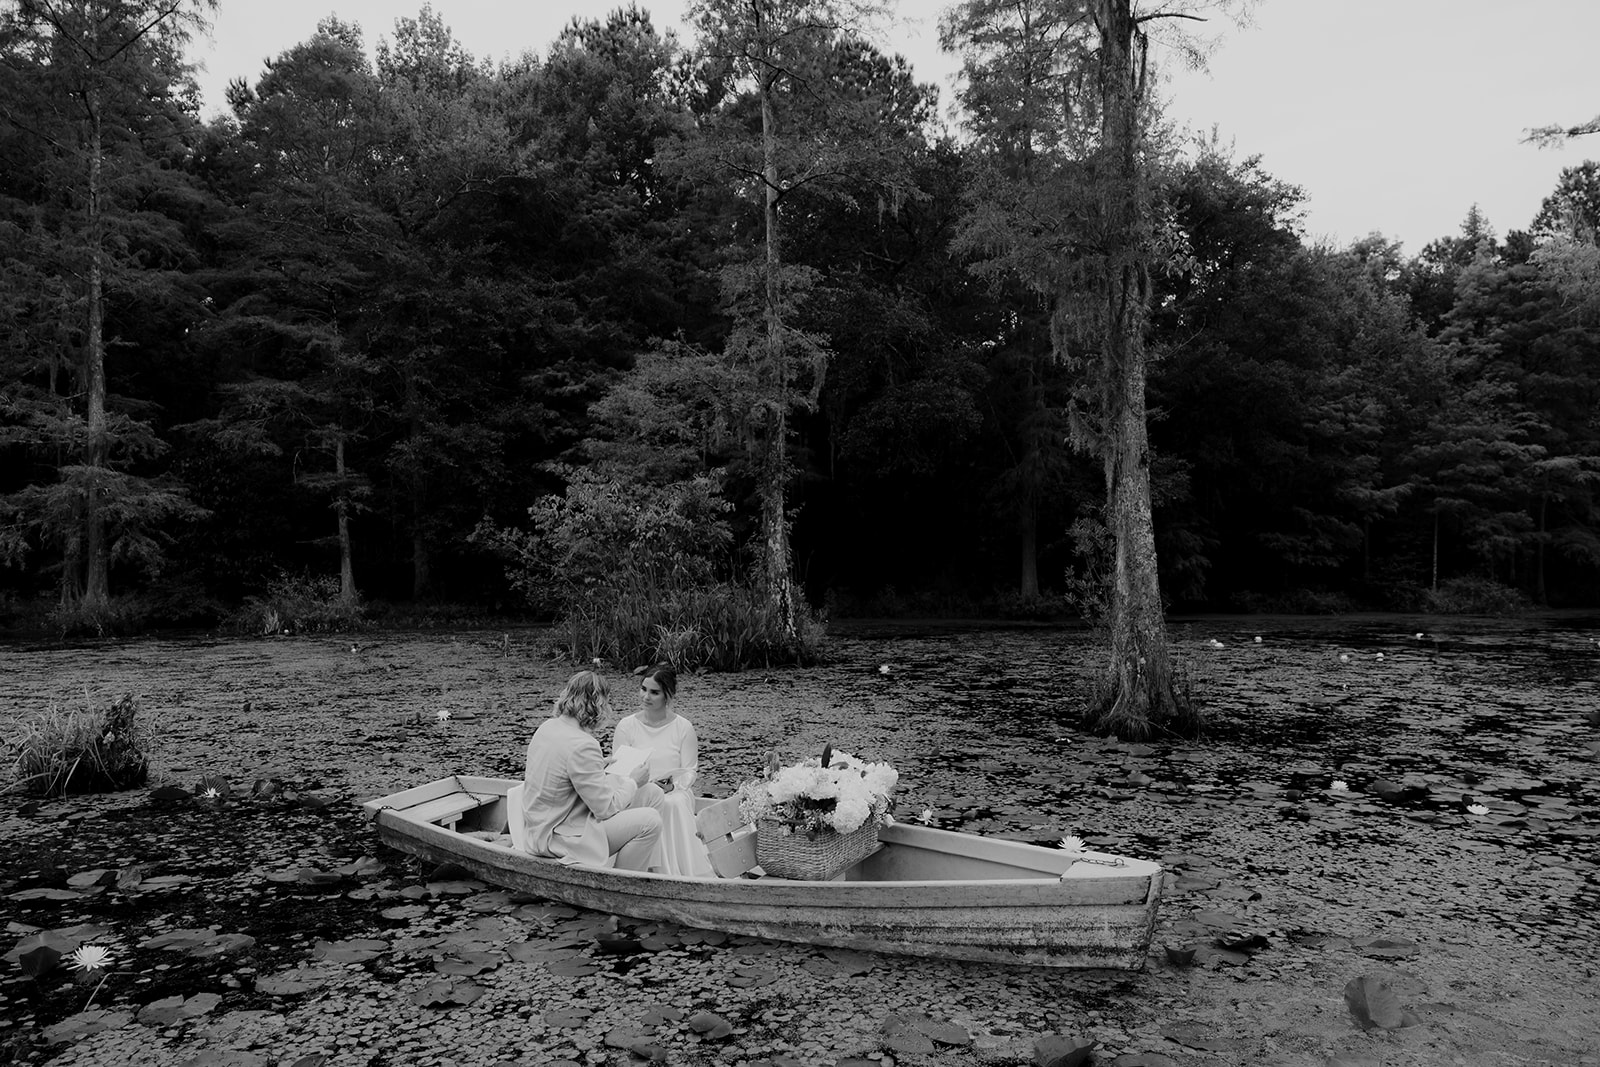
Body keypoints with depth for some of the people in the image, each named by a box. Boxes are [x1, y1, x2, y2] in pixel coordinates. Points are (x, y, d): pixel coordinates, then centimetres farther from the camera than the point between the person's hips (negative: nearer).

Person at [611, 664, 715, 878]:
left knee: (675, 804, -34)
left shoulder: (683, 727, 4)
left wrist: (673, 785, -17)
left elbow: (690, 771, 5)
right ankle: (664, 872, -31)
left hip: (676, 794, 0)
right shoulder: (626, 726, 4)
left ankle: (687, 873, -31)